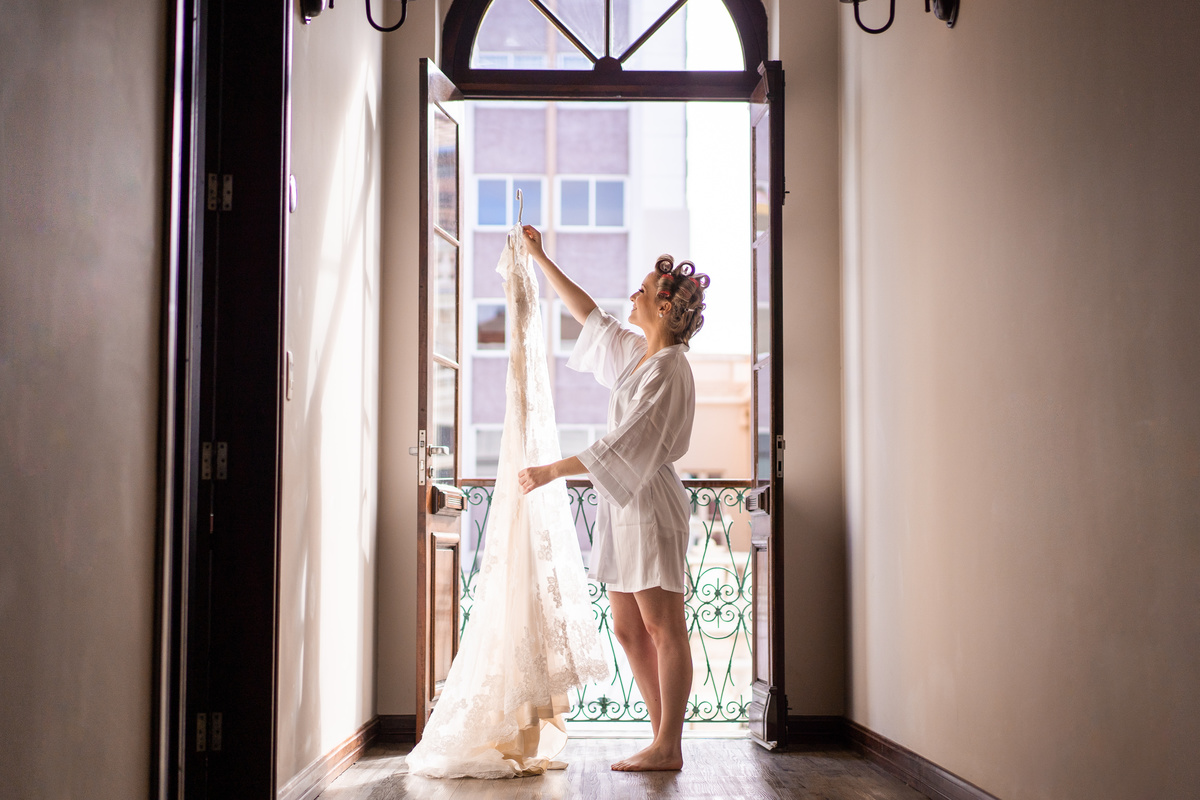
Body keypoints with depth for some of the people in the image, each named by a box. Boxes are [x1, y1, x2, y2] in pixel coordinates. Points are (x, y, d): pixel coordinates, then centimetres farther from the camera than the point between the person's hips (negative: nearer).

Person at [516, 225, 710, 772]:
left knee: (663, 627, -4)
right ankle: (664, 739, 15)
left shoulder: (668, 370, -14)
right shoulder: (635, 352, 13)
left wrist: (553, 471, -18)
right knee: (628, 630, 9)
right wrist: (541, 259, 29)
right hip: (622, 504, 10)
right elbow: (589, 314, 27)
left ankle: (668, 747, 2)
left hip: (650, 503, -9)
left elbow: (624, 445, -20)